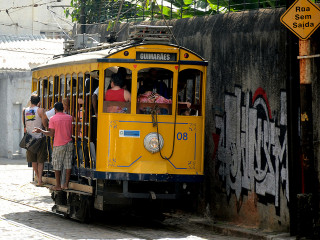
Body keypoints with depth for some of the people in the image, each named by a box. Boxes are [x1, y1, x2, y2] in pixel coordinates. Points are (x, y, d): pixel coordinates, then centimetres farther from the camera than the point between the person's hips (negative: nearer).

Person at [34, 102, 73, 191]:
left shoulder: (53, 119, -7)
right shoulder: (69, 118, 4)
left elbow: (51, 134, -8)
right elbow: (72, 131, 6)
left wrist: (40, 131, 2)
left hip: (59, 145, -3)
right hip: (69, 143, 3)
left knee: (57, 166, 4)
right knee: (68, 164, 6)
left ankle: (58, 186, 5)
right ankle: (66, 184, 7)